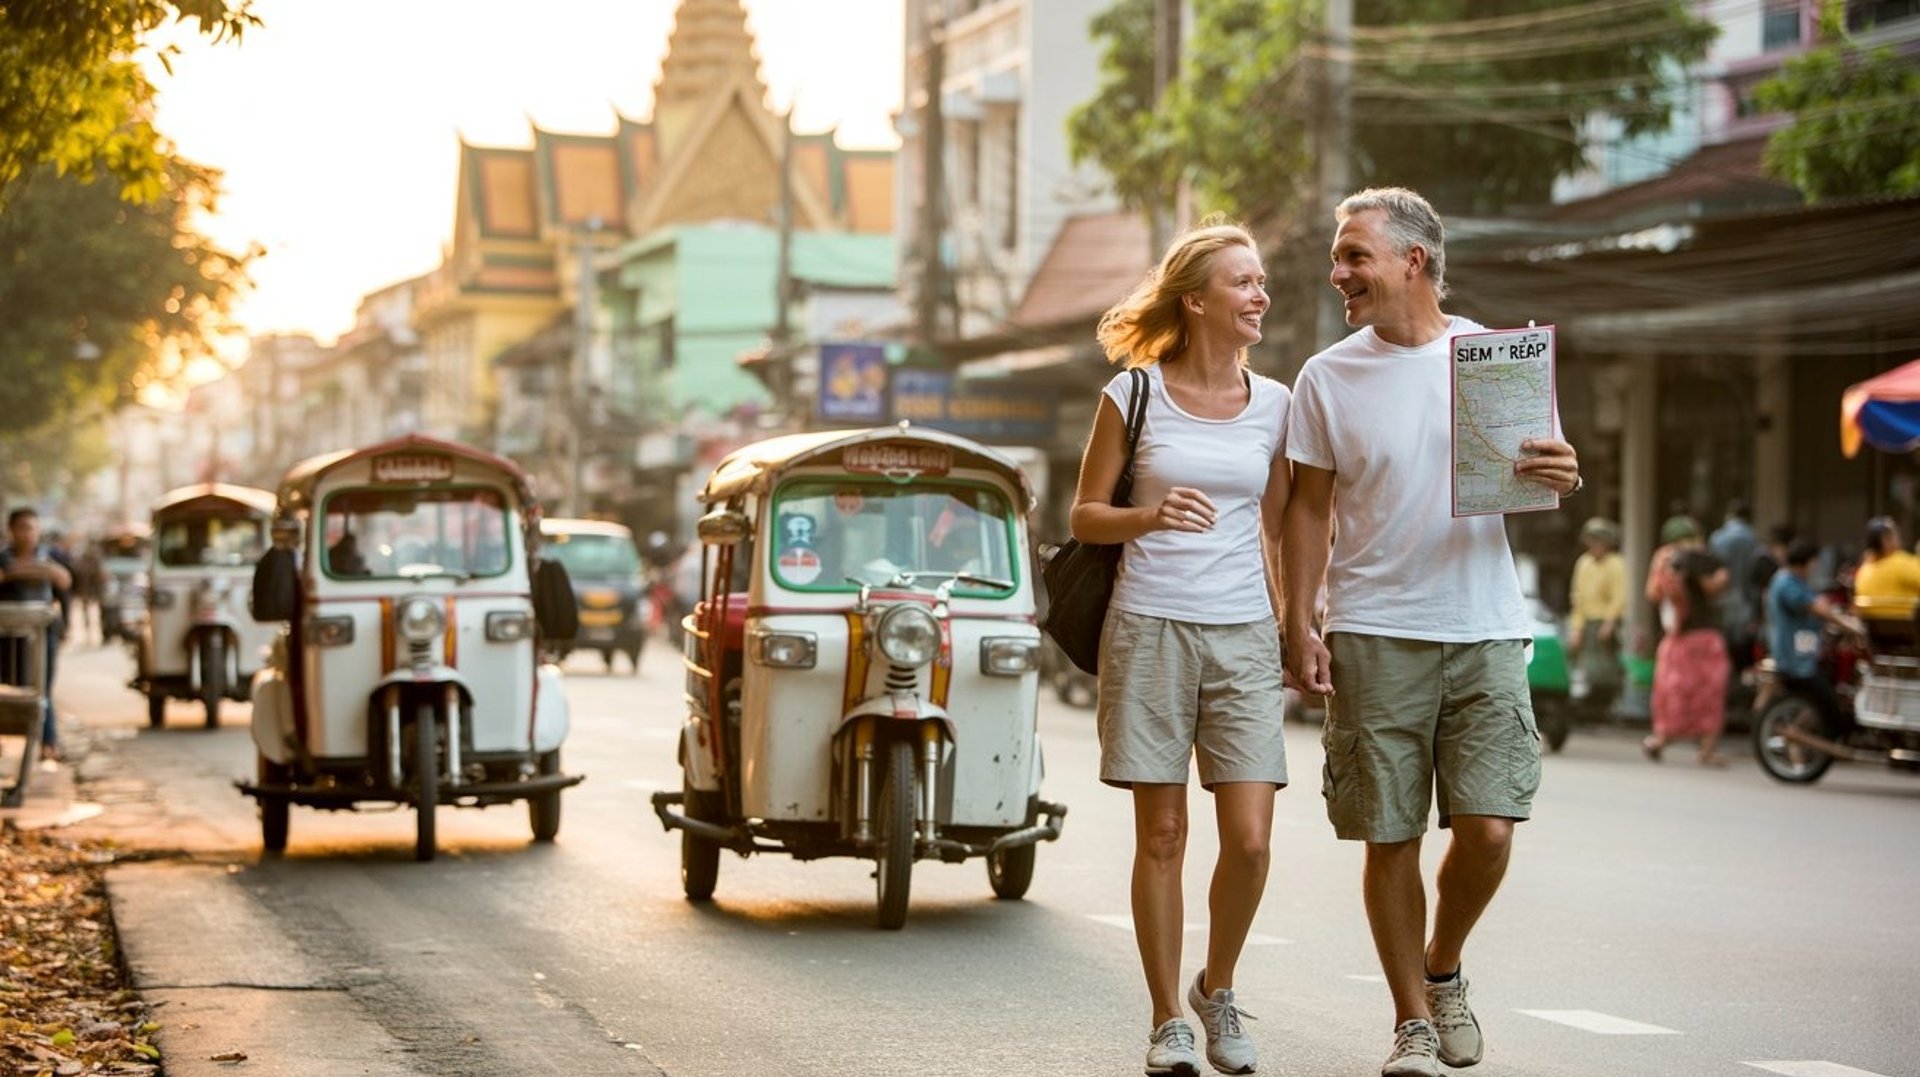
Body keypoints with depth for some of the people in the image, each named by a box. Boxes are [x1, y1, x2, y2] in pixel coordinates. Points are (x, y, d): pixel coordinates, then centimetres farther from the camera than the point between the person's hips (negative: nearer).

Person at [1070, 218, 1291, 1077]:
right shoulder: (1133, 395, 0)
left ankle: (1217, 990, 18)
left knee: (1249, 838, -7)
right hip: (1150, 629, -2)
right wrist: (1149, 515, -15)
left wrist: (1291, 632, 11)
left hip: (1243, 636, 2)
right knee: (1161, 836, 2)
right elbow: (1084, 516, 4)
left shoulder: (1274, 405, 8)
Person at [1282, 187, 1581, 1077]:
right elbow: (1310, 510, 8)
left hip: (1485, 633, 0)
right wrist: (1300, 624, -1)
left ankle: (1443, 969, 21)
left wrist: (1564, 480, -13)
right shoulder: (1327, 378, 4)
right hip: (1375, 636, 0)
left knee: (1487, 828, -7)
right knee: (1391, 838, 1)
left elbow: (1540, 479, 11)